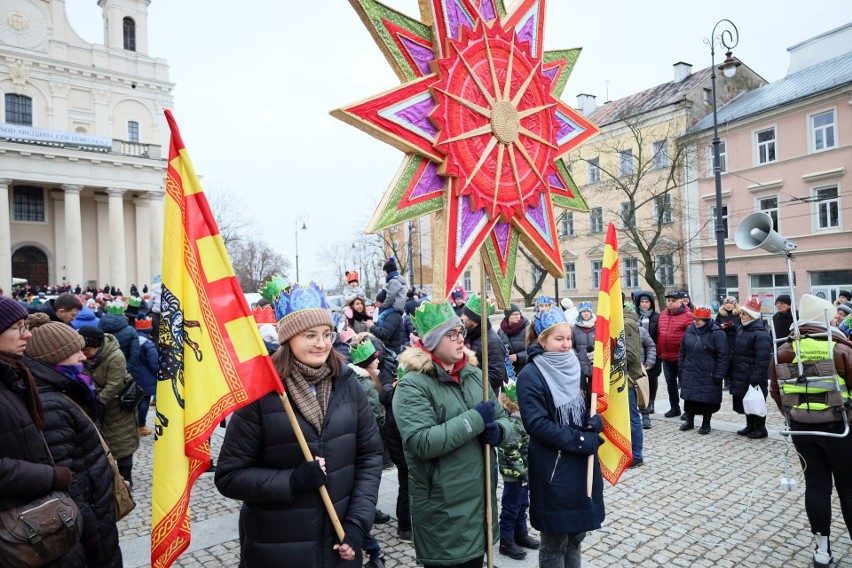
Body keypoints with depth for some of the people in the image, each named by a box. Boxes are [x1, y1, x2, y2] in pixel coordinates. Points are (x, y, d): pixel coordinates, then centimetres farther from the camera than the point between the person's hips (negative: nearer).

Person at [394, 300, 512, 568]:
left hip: (481, 496, 6)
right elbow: (422, 443, -27)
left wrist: (498, 431, -11)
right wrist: (476, 419, -23)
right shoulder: (412, 385, -16)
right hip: (442, 507, -6)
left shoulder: (474, 374, 5)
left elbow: (503, 418, 12)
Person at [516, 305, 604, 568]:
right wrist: (581, 441, -19)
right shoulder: (531, 375, -15)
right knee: (555, 541, 8)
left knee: (576, 535, 19)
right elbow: (537, 424, -20)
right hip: (553, 469, -6)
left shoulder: (573, 367, 6)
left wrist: (596, 421, -8)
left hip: (583, 464, 7)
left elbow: (591, 406, 14)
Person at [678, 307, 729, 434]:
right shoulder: (689, 330, 5)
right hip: (689, 373, 5)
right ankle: (689, 421, 28)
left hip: (708, 376, -5)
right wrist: (681, 368, 11)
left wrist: (718, 375, -15)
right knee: (689, 397, 11)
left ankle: (706, 424, 22)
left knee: (707, 400, 6)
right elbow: (682, 350, 13)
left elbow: (723, 356, -13)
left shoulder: (717, 333, -12)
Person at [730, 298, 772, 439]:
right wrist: (732, 372, 16)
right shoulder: (741, 329, 10)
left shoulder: (761, 334, -19)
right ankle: (750, 426, 30)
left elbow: (762, 360, -22)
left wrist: (756, 379, -23)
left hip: (752, 378, -9)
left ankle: (761, 428, 17)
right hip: (741, 376, 9)